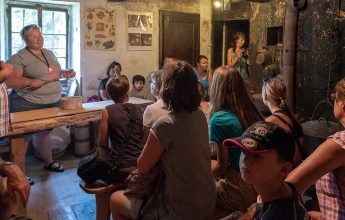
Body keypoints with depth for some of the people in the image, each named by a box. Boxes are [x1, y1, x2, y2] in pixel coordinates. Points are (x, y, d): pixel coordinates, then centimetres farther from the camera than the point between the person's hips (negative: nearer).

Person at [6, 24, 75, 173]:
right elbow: (9, 80, -20)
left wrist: (65, 73, 4)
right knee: (24, 136, 4)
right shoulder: (19, 57, -12)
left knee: (44, 133, 21)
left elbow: (55, 73, 25)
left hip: (52, 103, 7)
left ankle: (49, 162, 36)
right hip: (28, 105, -6)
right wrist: (30, 82, -33)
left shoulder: (49, 53, 12)